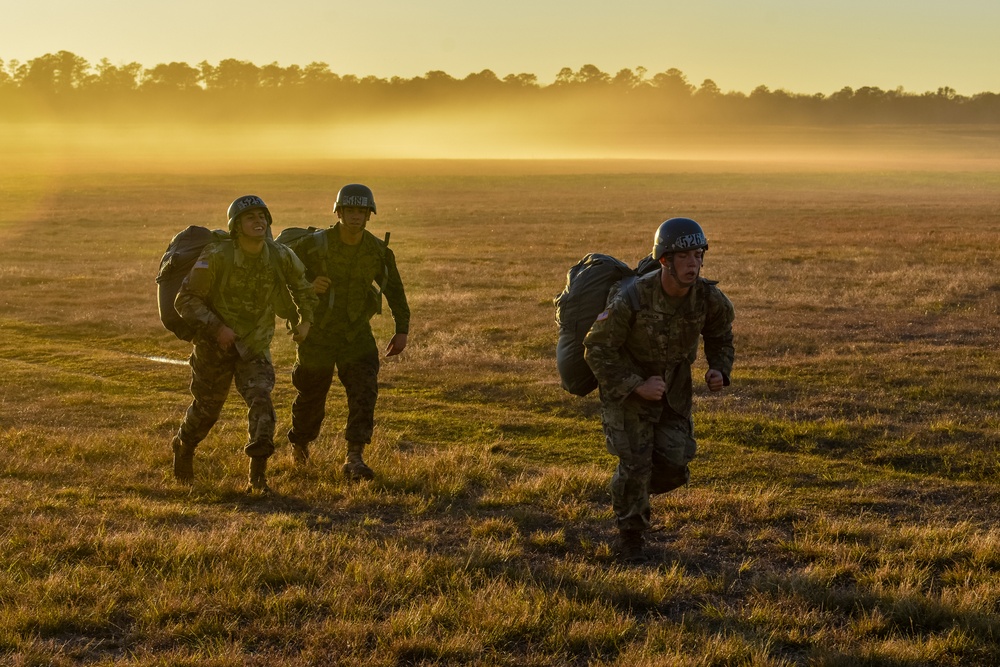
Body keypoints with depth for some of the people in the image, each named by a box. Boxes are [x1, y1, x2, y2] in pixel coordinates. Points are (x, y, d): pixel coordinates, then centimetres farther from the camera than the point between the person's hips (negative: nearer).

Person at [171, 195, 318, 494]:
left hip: (255, 347, 2)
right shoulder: (216, 256, -24)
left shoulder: (280, 257, -13)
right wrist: (217, 327, -30)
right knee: (206, 409, 15)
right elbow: (186, 299, -20)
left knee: (261, 401, -20)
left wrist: (306, 320, 7)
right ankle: (184, 447, 48)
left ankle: (258, 478, -16)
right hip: (214, 346, -2)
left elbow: (301, 284, 10)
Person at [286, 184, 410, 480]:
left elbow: (394, 289, 5)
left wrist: (402, 330, 0)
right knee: (311, 397, 13)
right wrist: (309, 286, -28)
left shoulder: (378, 250, -8)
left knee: (364, 392, -17)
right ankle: (299, 443, 42)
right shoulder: (315, 245, -17)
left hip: (356, 333, 2)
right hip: (318, 333, -2)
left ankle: (354, 459, -18)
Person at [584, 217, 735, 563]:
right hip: (625, 384, -4)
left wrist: (719, 370, -15)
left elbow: (720, 331, 2)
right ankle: (631, 537, 15)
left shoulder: (709, 297, -22)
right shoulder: (631, 299, -35)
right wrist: (637, 387, -30)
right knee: (636, 462, -9)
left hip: (673, 384, 4)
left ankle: (630, 490, 33)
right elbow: (597, 349, -24)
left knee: (674, 465, -1)